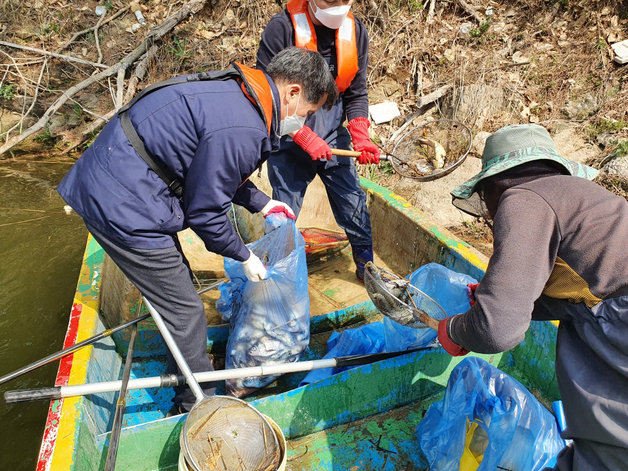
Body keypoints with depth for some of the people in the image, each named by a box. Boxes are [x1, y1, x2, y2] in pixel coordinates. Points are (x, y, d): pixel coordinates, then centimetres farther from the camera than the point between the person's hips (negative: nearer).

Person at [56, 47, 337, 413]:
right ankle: (200, 406, 21)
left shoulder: (238, 91, 7)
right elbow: (205, 210, -16)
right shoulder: (242, 130, -25)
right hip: (123, 208, -10)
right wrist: (244, 257, -1)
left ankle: (190, 366, 43)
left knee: (178, 285, 23)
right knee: (185, 310, 1)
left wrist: (262, 203, 22)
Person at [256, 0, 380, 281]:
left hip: (333, 136, 4)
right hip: (290, 139, -3)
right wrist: (305, 137, -21)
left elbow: (356, 93, 5)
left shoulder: (355, 30, 0)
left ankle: (367, 266, 28)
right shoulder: (282, 28, -15)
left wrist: (360, 138, -10)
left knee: (354, 205, 7)